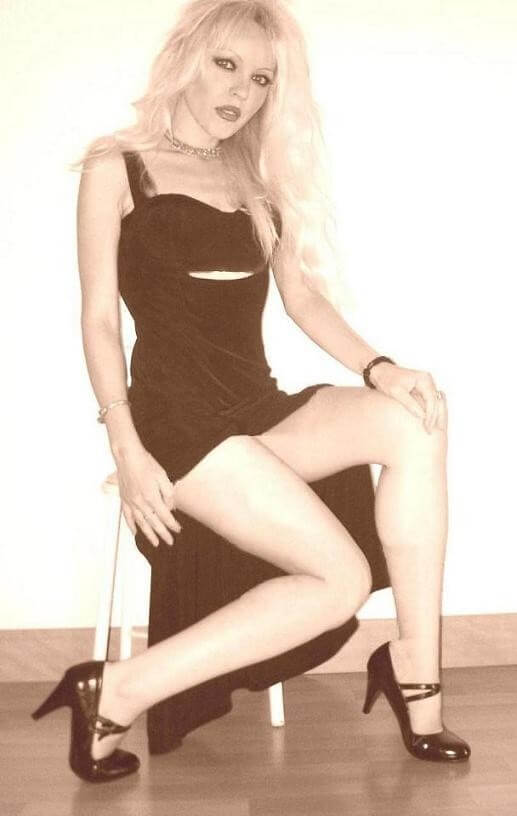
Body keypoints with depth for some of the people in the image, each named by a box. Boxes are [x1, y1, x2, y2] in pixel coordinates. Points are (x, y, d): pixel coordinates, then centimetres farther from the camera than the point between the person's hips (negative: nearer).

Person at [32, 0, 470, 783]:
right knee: (341, 578, -19)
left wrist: (378, 367, -7)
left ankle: (413, 670, -12)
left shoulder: (260, 178, 19)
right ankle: (115, 693, -8)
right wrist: (127, 450, -13)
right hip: (179, 415, -5)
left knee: (415, 422, -22)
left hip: (262, 407, 6)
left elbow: (303, 294, 11)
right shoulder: (117, 167, 3)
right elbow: (100, 317, -2)